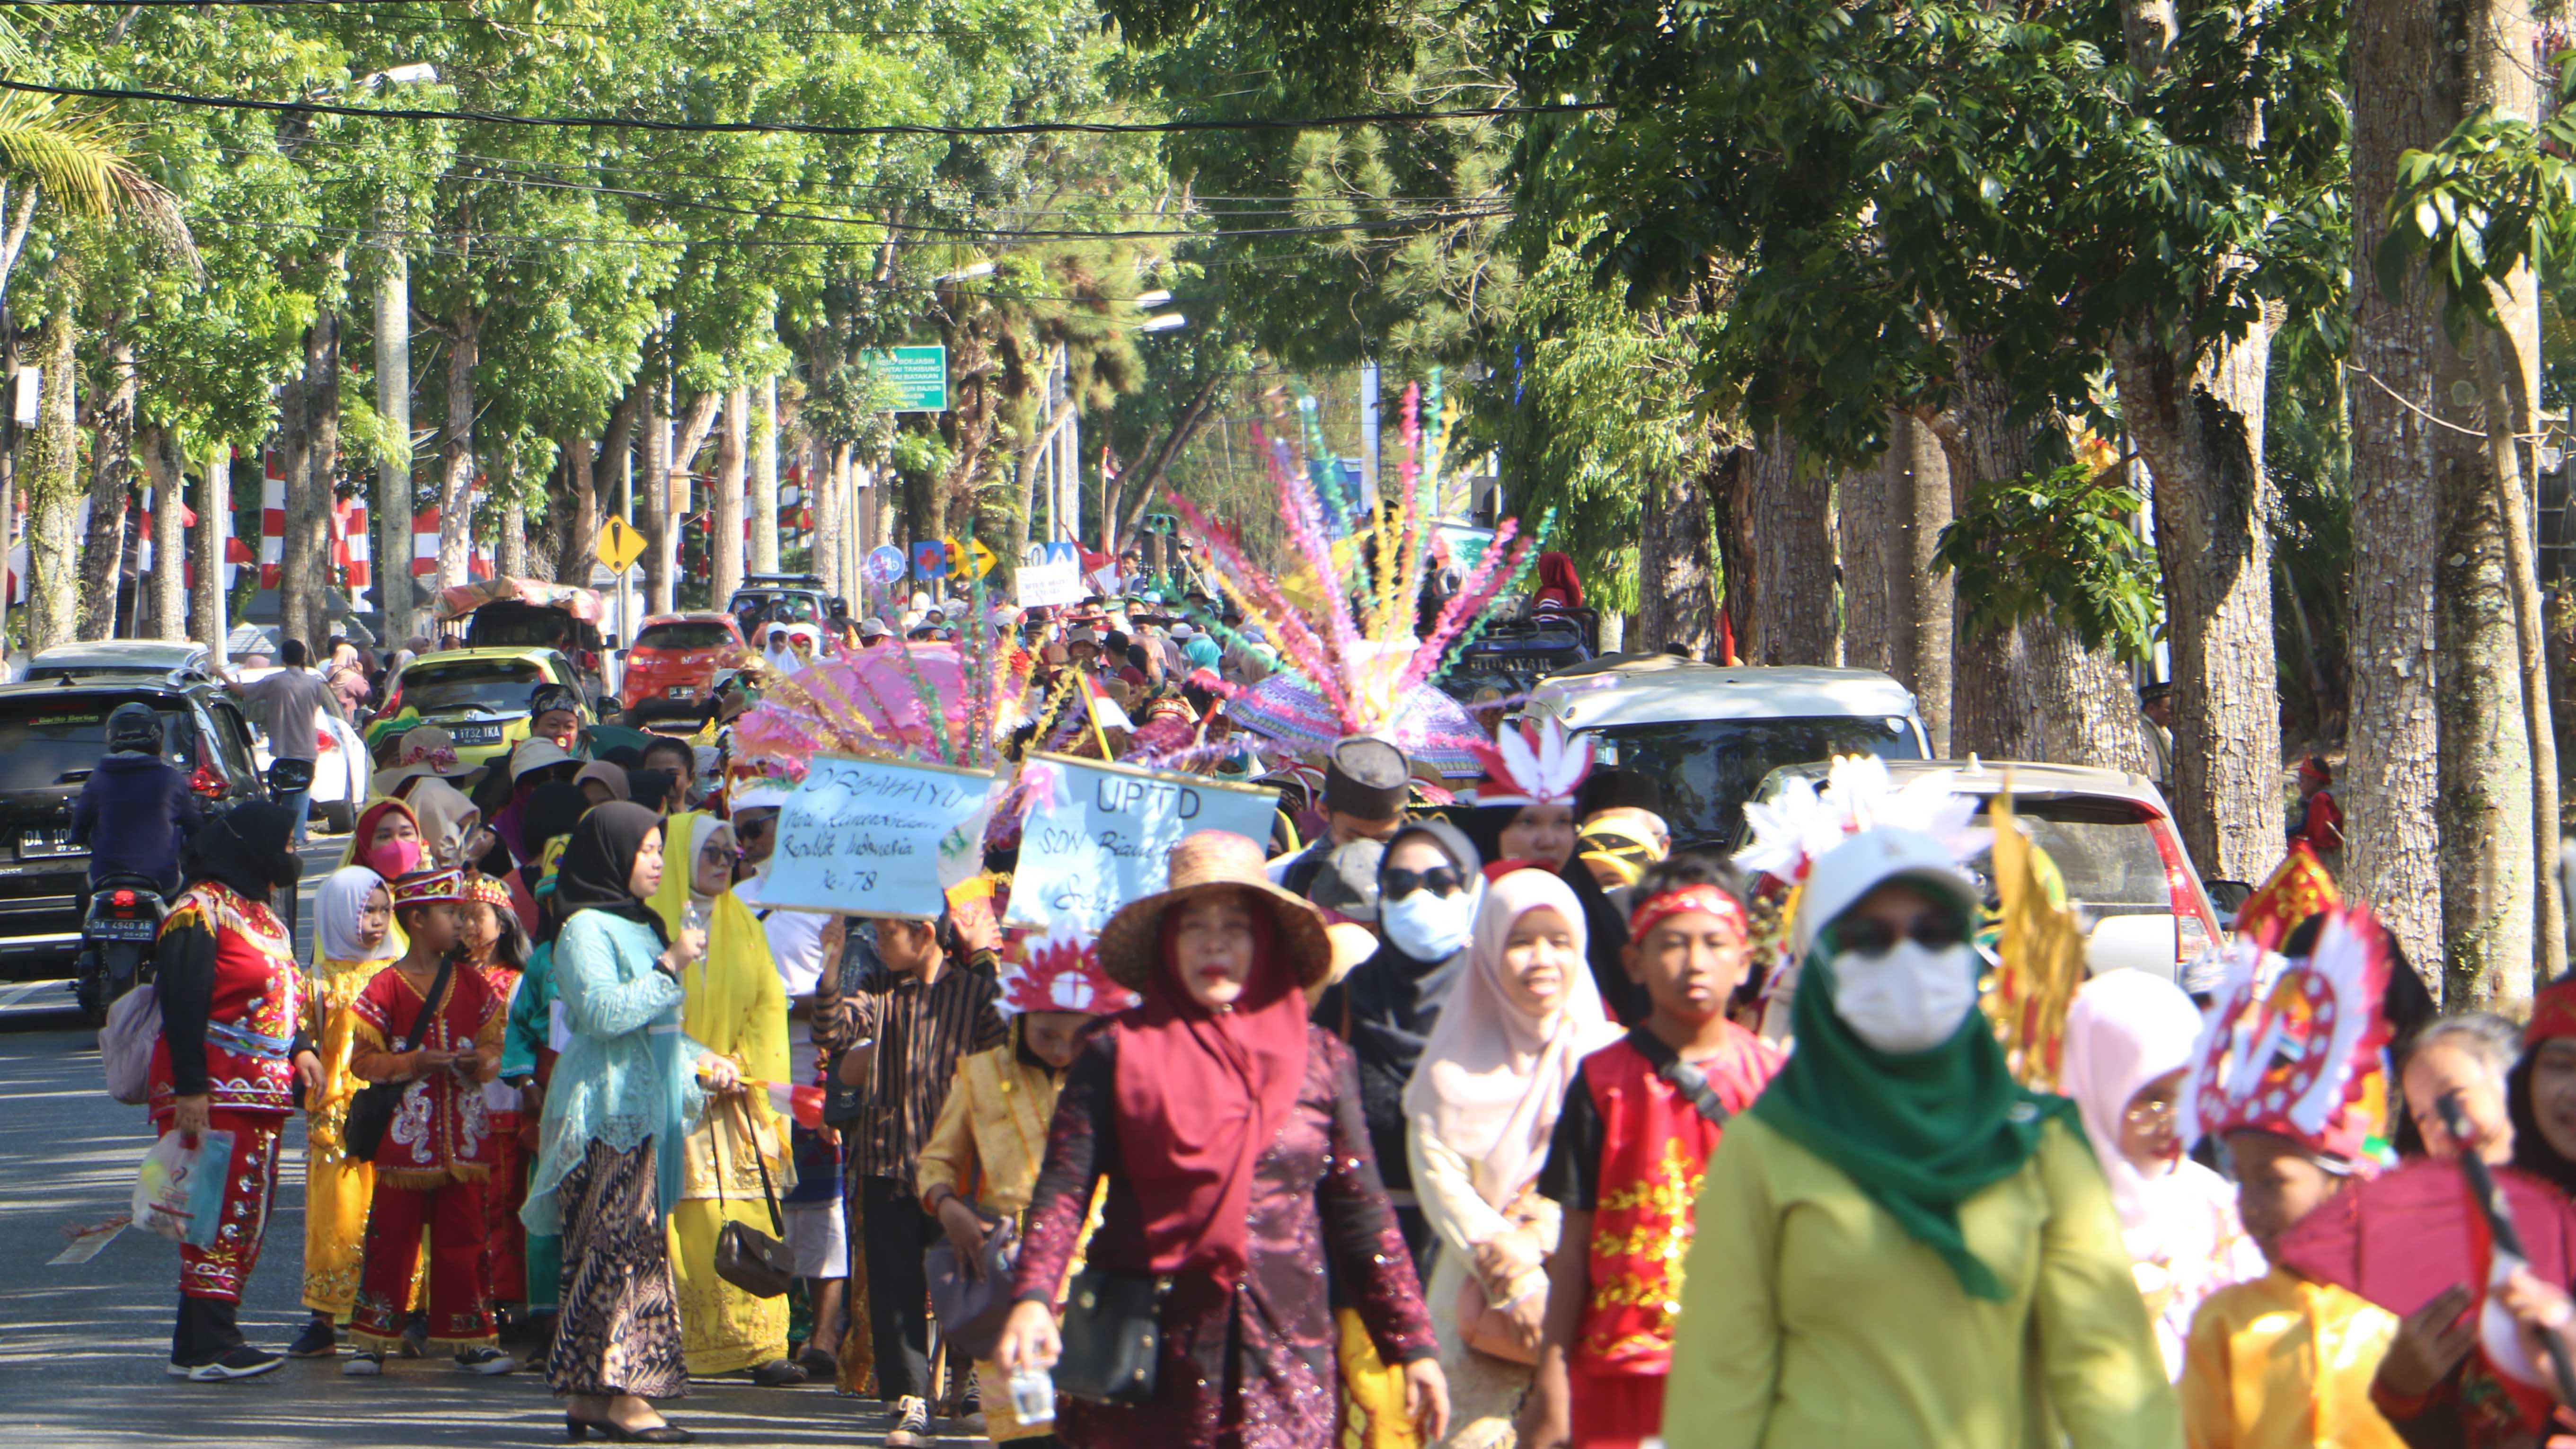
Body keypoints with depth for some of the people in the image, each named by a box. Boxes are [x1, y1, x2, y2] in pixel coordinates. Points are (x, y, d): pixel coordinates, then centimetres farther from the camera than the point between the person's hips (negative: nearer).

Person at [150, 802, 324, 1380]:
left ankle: (210, 1340, 12)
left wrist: (300, 1048, 9)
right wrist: (189, 1089, -22)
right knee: (220, 1211, -13)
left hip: (261, 1090, 10)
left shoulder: (261, 914, 19)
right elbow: (182, 1004, -16)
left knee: (251, 1211, 8)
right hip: (214, 1092, -10)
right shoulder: (200, 911, -10)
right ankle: (203, 1348, -14)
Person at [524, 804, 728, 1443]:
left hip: (645, 1111, 9)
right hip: (606, 1110, -9)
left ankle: (591, 1393, 5)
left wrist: (700, 1063, 15)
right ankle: (621, 1392, -16)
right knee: (621, 1247, -14)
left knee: (635, 1246, 5)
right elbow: (605, 1012, -20)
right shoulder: (586, 929, -7)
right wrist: (671, 966, -15)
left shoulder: (639, 926, 21)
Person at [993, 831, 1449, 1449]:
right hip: (1145, 1364, -1)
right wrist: (1032, 1298, -20)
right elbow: (1062, 1191, -4)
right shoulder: (1119, 1054, 4)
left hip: (1282, 1368, 1)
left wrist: (1414, 1344, 7)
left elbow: (1361, 1215, 11)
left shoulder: (1320, 1061, 10)